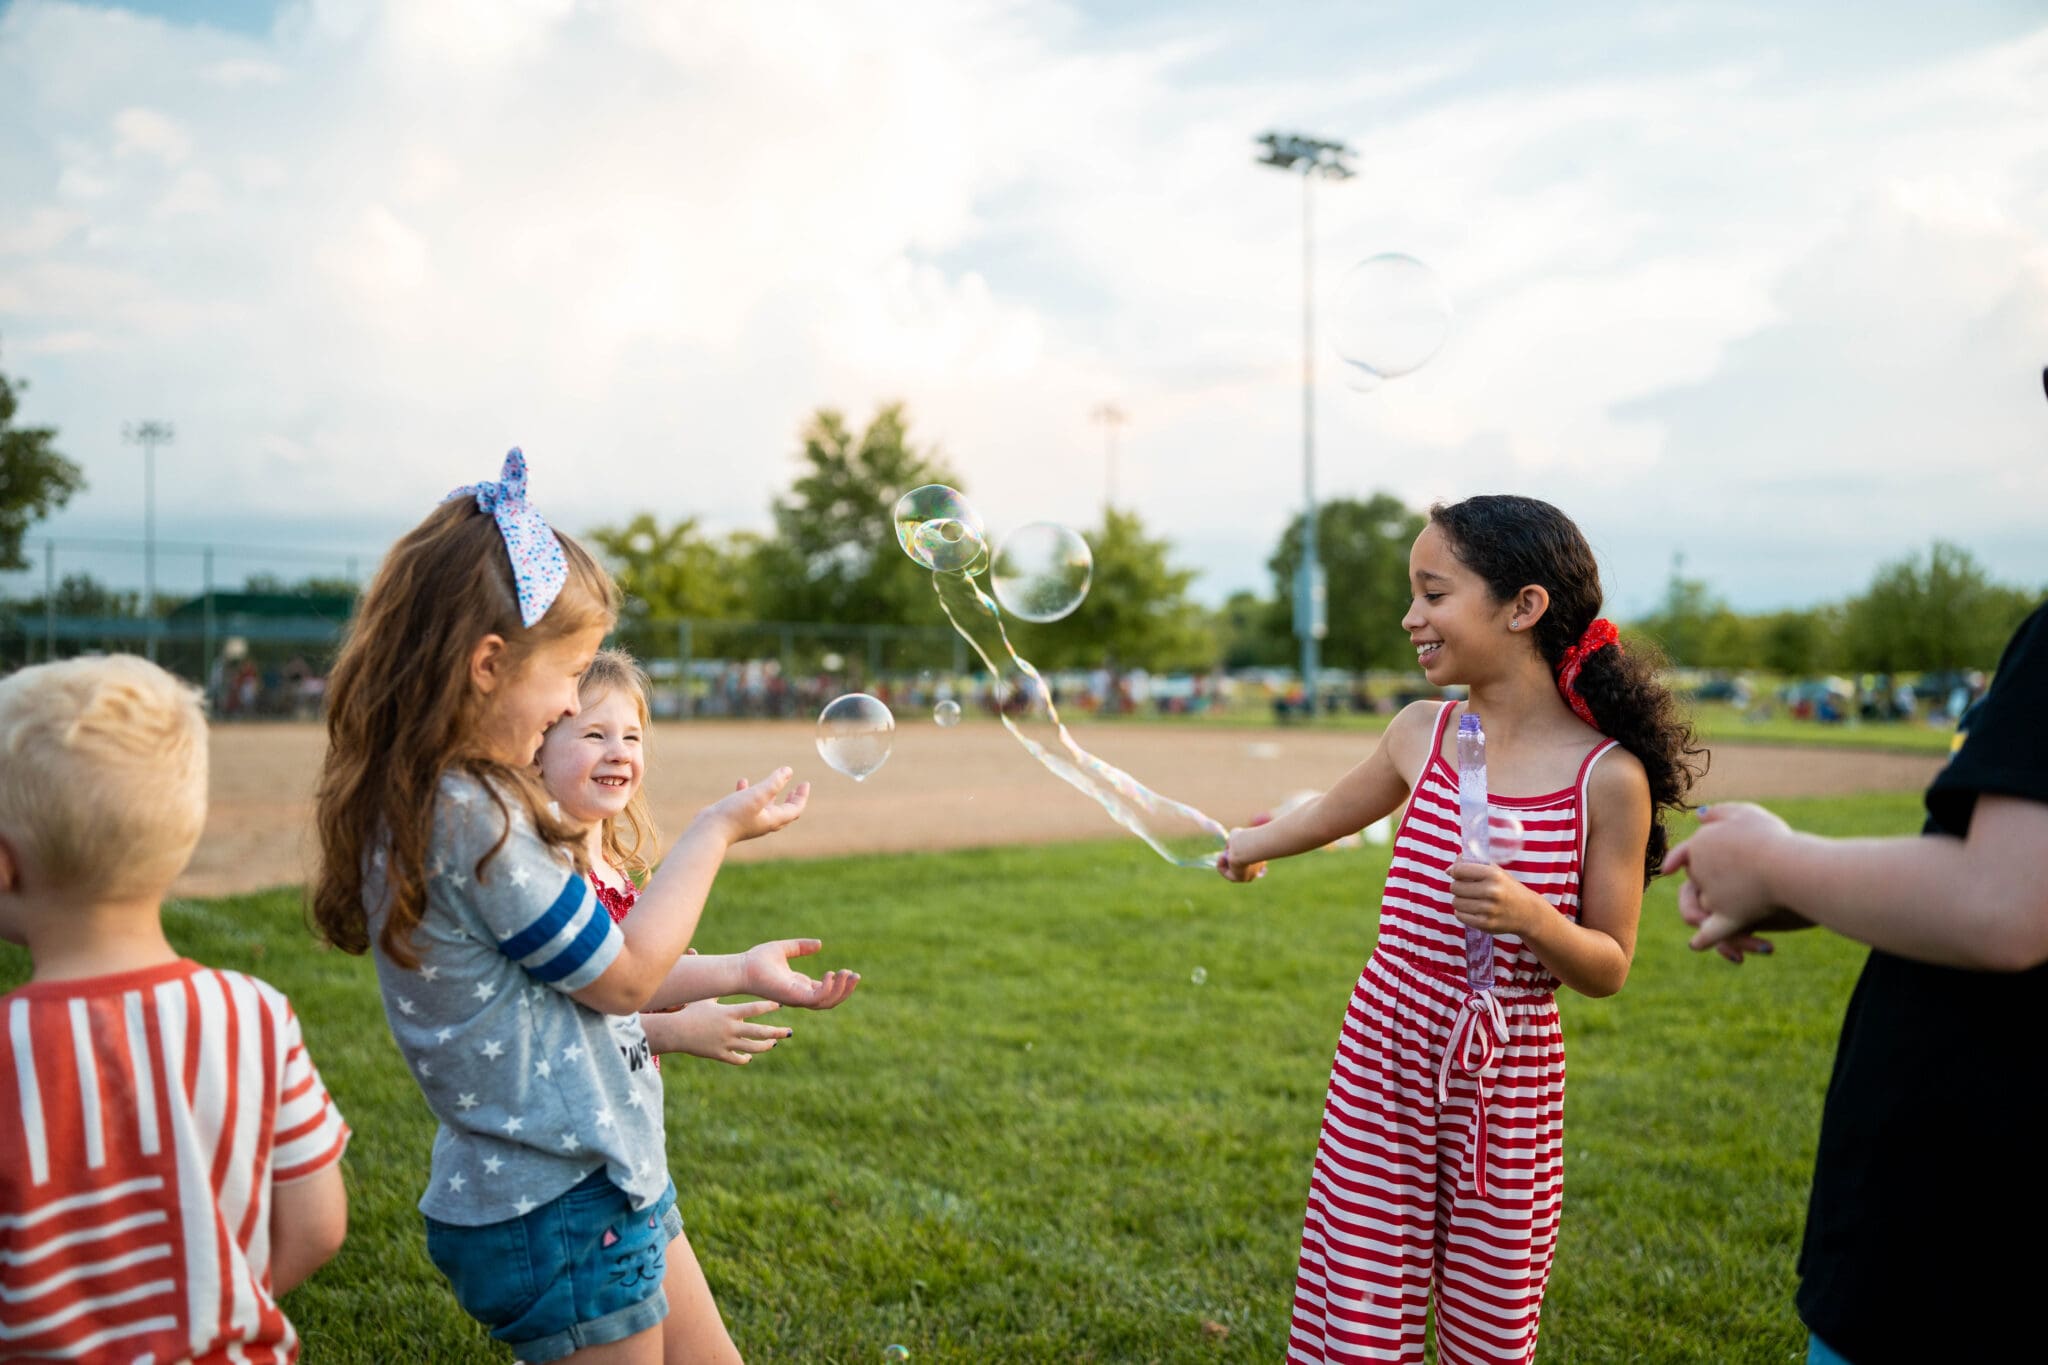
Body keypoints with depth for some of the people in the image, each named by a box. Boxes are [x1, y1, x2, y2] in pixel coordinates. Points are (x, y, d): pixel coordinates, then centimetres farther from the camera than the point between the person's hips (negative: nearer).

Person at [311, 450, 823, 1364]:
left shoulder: (432, 802, 5)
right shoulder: (469, 818, -26)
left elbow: (590, 965, 9)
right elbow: (623, 979, -16)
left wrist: (738, 974, 11)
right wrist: (717, 828, -6)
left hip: (604, 1174, 9)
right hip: (561, 1211, -9)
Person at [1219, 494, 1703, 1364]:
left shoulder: (1608, 777, -10)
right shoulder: (1423, 734, 0)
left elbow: (1608, 971, -3)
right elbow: (1336, 811, 22)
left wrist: (1530, 917, -23)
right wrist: (1250, 845, 39)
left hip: (1510, 1086, -2)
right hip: (1384, 1064, 2)